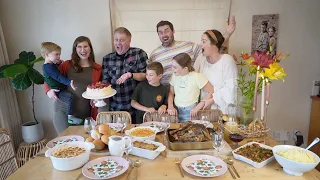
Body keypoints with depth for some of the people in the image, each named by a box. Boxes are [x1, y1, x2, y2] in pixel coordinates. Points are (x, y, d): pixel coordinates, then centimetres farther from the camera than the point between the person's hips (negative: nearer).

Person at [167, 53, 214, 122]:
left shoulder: (196, 77, -13)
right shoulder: (175, 76, 1)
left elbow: (211, 92, -12)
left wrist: (197, 107, -12)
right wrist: (170, 106, -5)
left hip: (190, 113, -4)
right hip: (176, 111, 4)